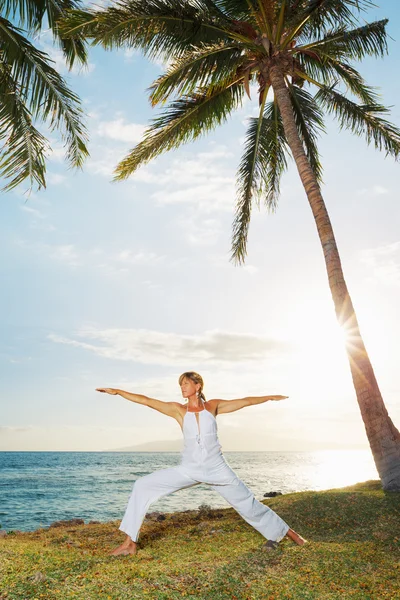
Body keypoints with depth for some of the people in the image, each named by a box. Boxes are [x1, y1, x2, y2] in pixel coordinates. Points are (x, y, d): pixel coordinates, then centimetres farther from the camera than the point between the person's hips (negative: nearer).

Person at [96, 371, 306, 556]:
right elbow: (146, 400, -8)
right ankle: (130, 543, 0)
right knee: (143, 486, -11)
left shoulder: (213, 406, -2)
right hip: (188, 469, 1)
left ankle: (286, 532, 33)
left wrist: (270, 397, 14)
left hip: (217, 468, -1)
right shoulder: (178, 410, -2)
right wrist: (118, 391, -12)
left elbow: (244, 401, 6)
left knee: (247, 503, 9)